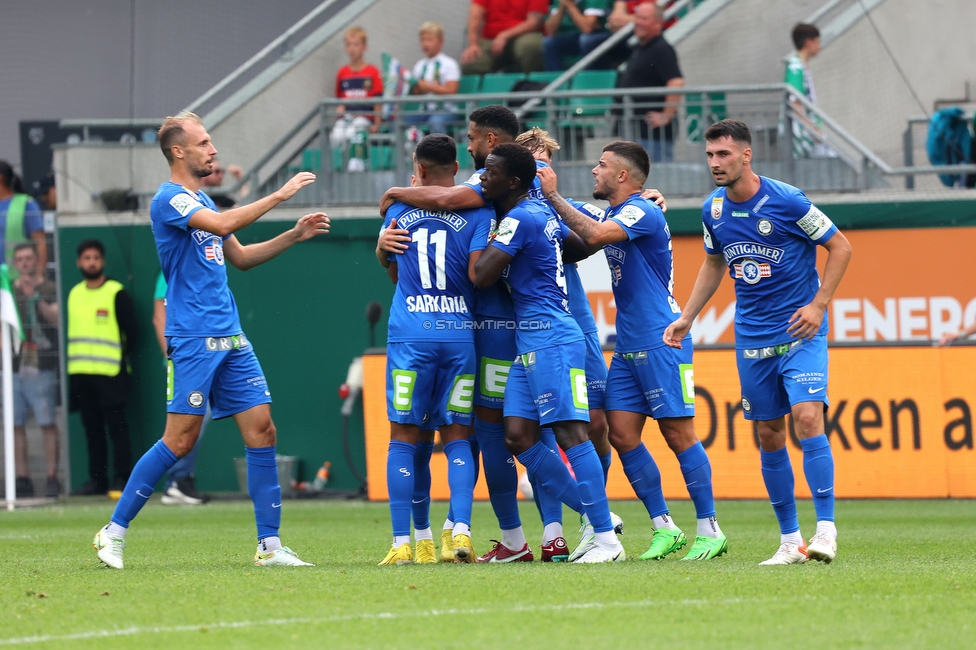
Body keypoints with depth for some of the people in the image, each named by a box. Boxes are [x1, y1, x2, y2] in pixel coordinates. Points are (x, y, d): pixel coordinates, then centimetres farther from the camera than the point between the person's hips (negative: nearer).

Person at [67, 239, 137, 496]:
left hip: (110, 373, -6)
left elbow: (132, 331, -2)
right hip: (81, 373, 6)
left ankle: (122, 478, -6)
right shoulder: (74, 294, 14)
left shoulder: (117, 293, -3)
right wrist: (74, 364, 11)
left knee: (116, 425, -7)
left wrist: (120, 358, -2)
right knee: (92, 429, 8)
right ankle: (97, 479, 11)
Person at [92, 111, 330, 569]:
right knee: (180, 440, -9)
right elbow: (223, 224, -25)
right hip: (192, 340, -8)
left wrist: (294, 236, 18)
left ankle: (269, 545, 1)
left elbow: (239, 256, 29)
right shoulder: (169, 200, -9)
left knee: (261, 430, 0)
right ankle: (114, 531, 2)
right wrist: (279, 195, -20)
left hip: (230, 339, 8)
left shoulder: (201, 201, 19)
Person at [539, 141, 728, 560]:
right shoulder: (615, 215, 15)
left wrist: (554, 197, -20)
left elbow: (594, 235, -28)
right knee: (622, 434, 2)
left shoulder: (643, 212, -14)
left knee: (678, 433, -6)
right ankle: (665, 529, 8)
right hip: (628, 347, 9)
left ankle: (710, 531, 1)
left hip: (660, 341, -9)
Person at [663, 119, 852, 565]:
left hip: (799, 330, -5)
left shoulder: (787, 201, -14)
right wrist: (686, 318, 14)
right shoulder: (713, 210, 3)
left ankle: (826, 531, -19)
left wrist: (818, 305, -12)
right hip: (751, 335, 5)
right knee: (768, 435, 5)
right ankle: (789, 540, 12)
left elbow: (840, 247, -5)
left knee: (806, 416, -20)